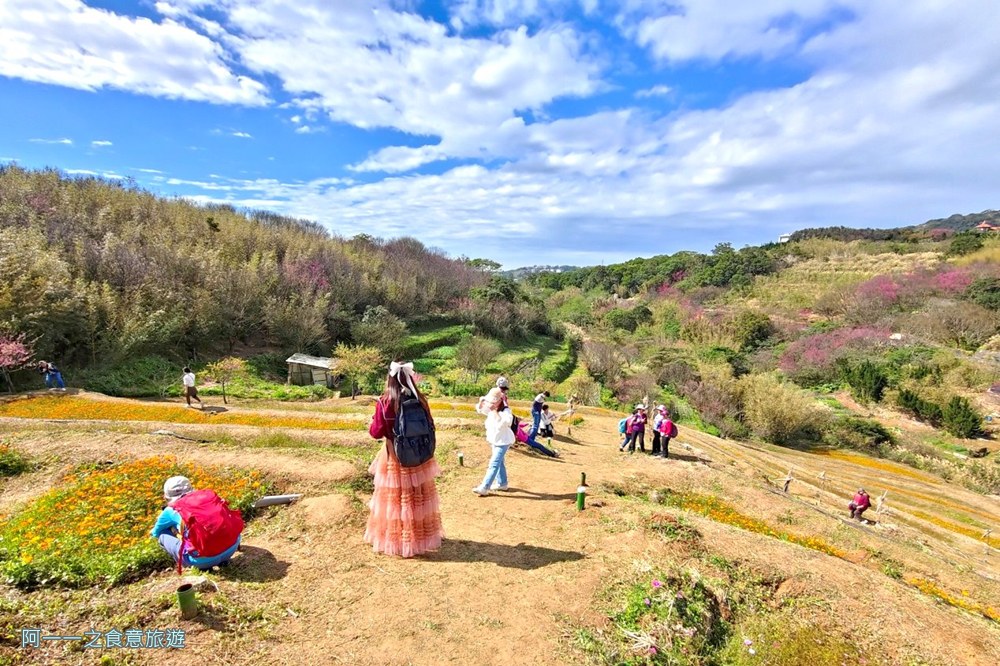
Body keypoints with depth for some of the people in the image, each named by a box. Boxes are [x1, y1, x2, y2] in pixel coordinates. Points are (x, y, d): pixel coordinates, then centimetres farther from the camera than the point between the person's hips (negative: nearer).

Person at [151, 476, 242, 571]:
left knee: (163, 535, 19)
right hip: (232, 547, 4)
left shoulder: (172, 510, 9)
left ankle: (202, 565, 5)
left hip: (204, 559, -3)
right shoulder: (208, 495, 16)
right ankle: (222, 559, 17)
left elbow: (156, 533, 31)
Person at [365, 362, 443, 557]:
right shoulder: (420, 400, -4)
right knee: (419, 498, 14)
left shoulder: (385, 402, -13)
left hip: (394, 457, -3)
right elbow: (430, 427, 4)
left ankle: (394, 540, 23)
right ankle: (421, 537, 28)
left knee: (394, 499, 11)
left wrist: (373, 423, 12)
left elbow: (377, 432, -8)